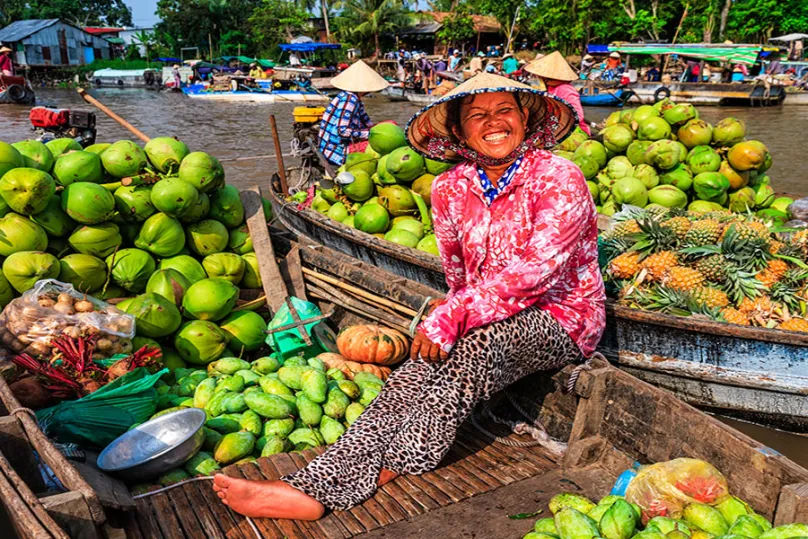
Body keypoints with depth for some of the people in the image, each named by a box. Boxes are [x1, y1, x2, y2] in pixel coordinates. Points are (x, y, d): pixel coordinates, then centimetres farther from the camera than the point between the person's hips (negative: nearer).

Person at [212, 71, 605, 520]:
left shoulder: (558, 178, -15)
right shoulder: (451, 188, 1)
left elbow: (533, 272, -26)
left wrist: (449, 319, -30)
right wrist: (454, 317, 1)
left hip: (562, 319, -4)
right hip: (495, 319, 4)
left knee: (481, 341, -35)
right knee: (411, 379, -21)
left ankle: (391, 471, -25)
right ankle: (314, 487, -27)